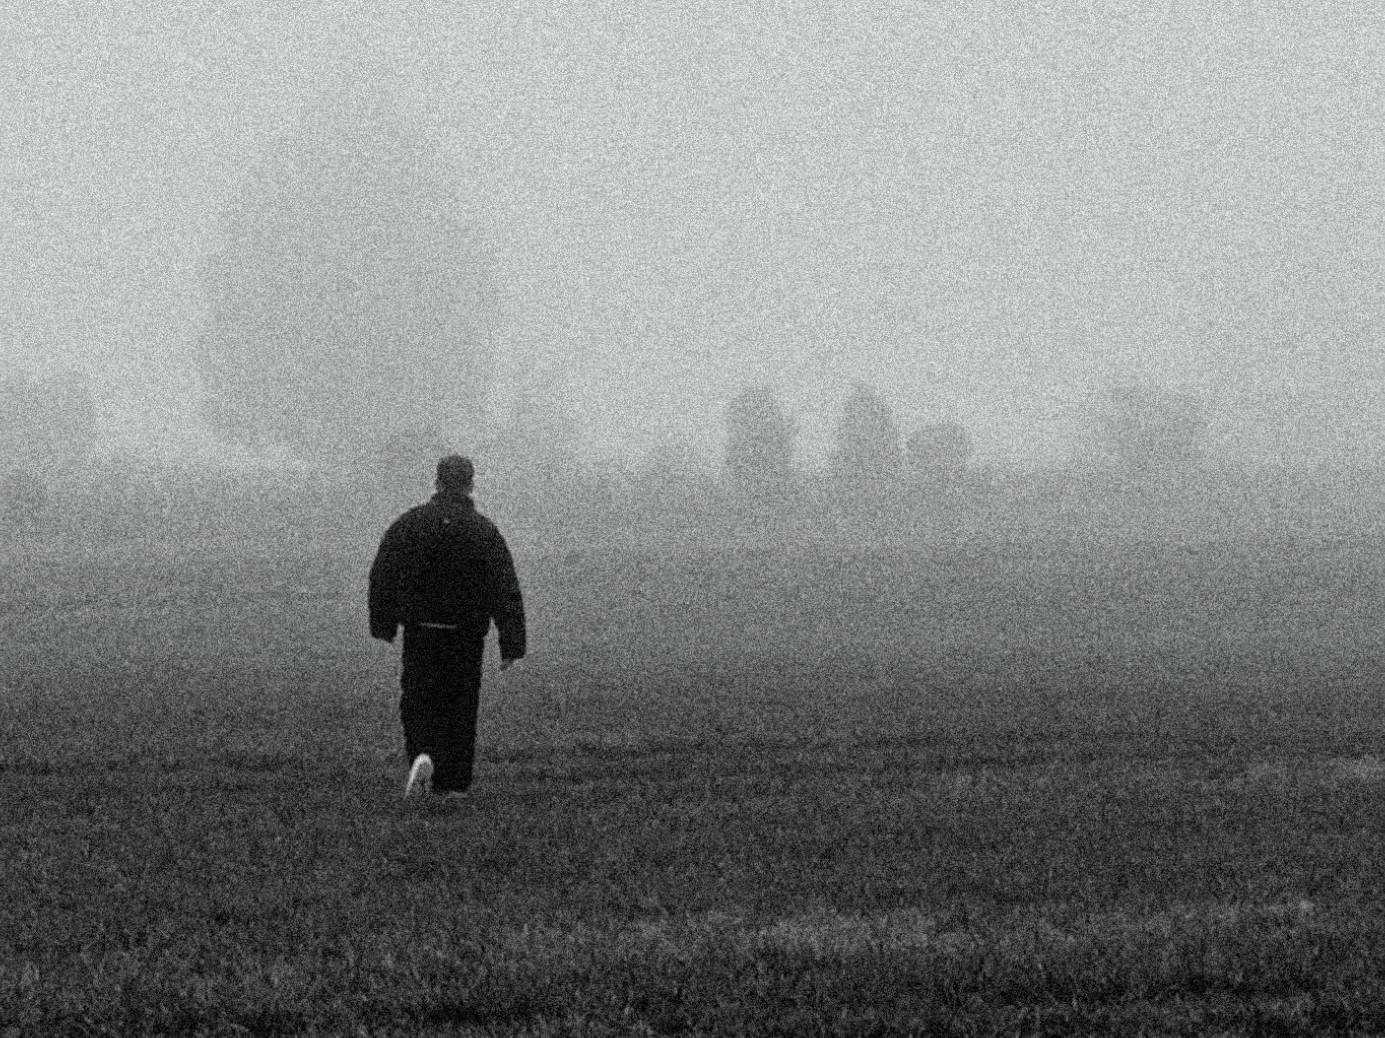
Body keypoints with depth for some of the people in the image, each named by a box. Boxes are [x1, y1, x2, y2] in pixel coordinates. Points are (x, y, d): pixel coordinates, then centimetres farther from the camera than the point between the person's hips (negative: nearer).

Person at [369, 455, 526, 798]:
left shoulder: (408, 525, -2)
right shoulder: (485, 532, -3)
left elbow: (381, 577, 0)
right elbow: (507, 592, -6)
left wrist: (383, 625, 10)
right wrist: (511, 646, -5)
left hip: (420, 632, 0)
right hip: (467, 637, 0)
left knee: (417, 702, 7)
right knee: (461, 706, 10)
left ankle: (422, 754, -20)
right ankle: (454, 781, 11)